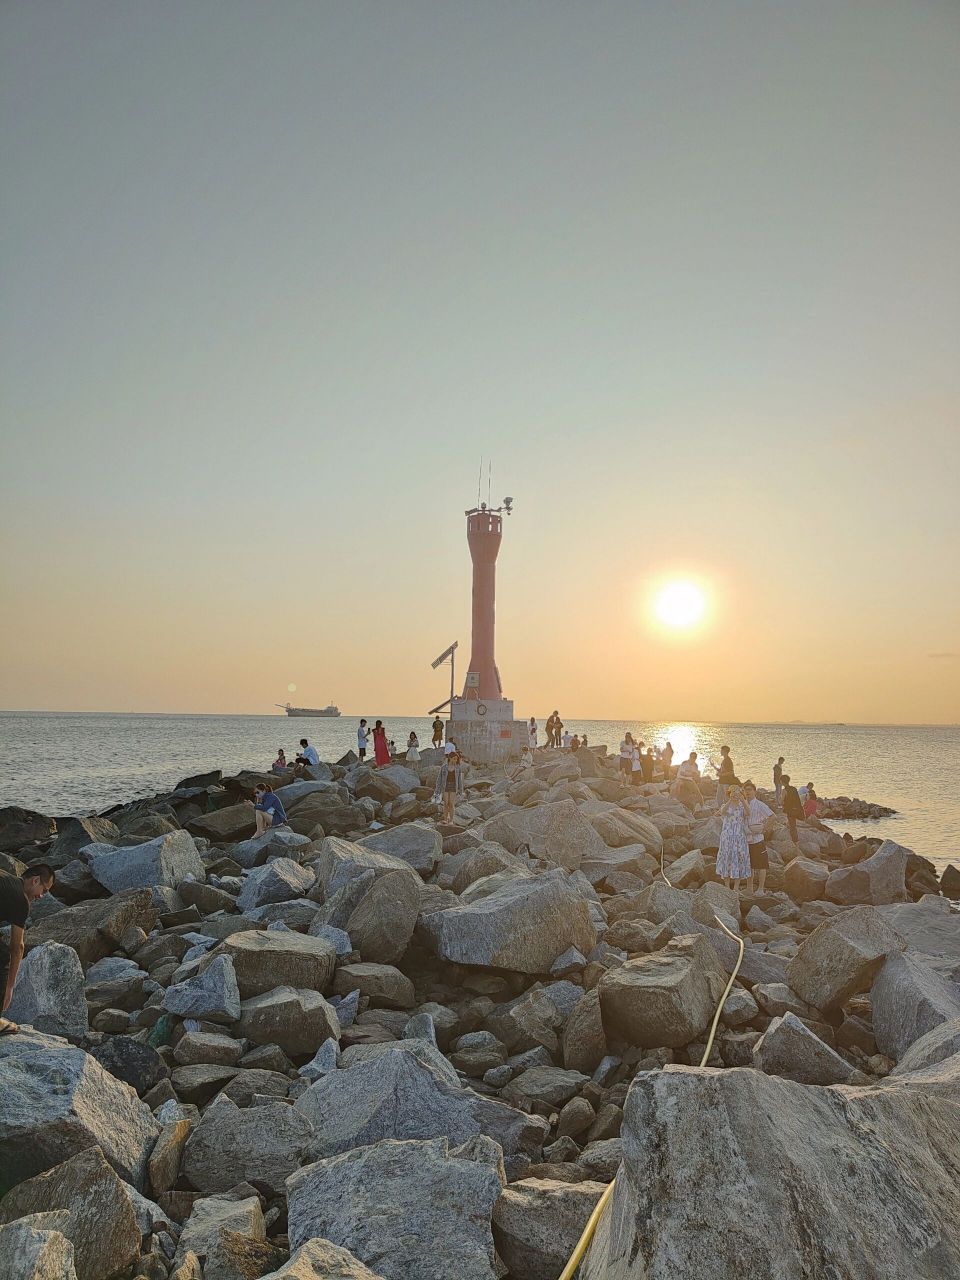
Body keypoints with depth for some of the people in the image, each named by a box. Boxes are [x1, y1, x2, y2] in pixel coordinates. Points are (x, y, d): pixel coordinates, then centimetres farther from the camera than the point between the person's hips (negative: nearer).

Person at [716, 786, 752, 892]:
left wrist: (743, 800, -32)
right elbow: (722, 812, -22)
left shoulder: (742, 805, 5)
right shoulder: (726, 805, 3)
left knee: (739, 857, 0)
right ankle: (727, 887, 7)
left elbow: (748, 813, -18)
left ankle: (736, 887, 8)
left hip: (739, 836, 1)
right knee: (727, 857, -1)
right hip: (727, 836, -1)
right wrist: (730, 800, -35)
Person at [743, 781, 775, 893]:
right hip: (746, 839, 6)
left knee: (761, 865, 0)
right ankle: (751, 887, 25)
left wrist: (764, 829, -12)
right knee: (749, 865, 14)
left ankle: (760, 889, 8)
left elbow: (771, 816, -13)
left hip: (757, 839, -6)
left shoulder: (759, 805, -8)